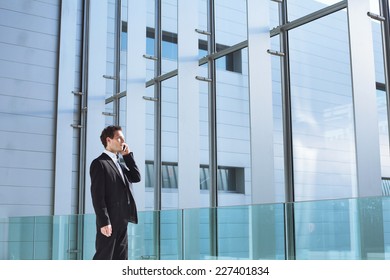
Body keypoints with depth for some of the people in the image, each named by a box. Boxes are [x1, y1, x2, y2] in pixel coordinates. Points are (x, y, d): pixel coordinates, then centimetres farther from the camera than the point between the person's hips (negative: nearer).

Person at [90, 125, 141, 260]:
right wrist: (104, 222, -20)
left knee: (121, 259, 9)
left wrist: (128, 155, 10)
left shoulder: (120, 164, 22)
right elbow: (97, 195, -14)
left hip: (122, 221, 9)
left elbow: (136, 177, 12)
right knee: (103, 258, -6)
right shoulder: (99, 163, -7)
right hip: (109, 221, -9)